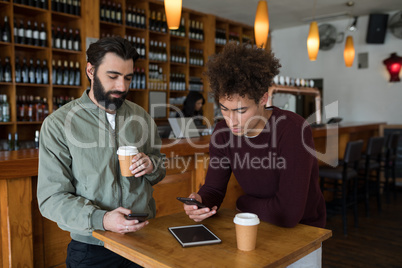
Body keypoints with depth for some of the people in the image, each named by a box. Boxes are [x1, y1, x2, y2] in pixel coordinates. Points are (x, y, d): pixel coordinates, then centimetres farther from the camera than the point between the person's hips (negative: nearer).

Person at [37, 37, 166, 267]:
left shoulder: (141, 116, 1)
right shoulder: (58, 124, -11)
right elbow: (52, 198, -13)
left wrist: (152, 166, -11)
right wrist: (101, 219, -28)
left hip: (144, 238, 4)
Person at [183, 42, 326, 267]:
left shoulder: (293, 130, -29)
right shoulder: (223, 131, -9)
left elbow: (288, 214, -32)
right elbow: (214, 188, -2)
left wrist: (243, 203, -14)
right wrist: (200, 201, -25)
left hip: (301, 231, -3)